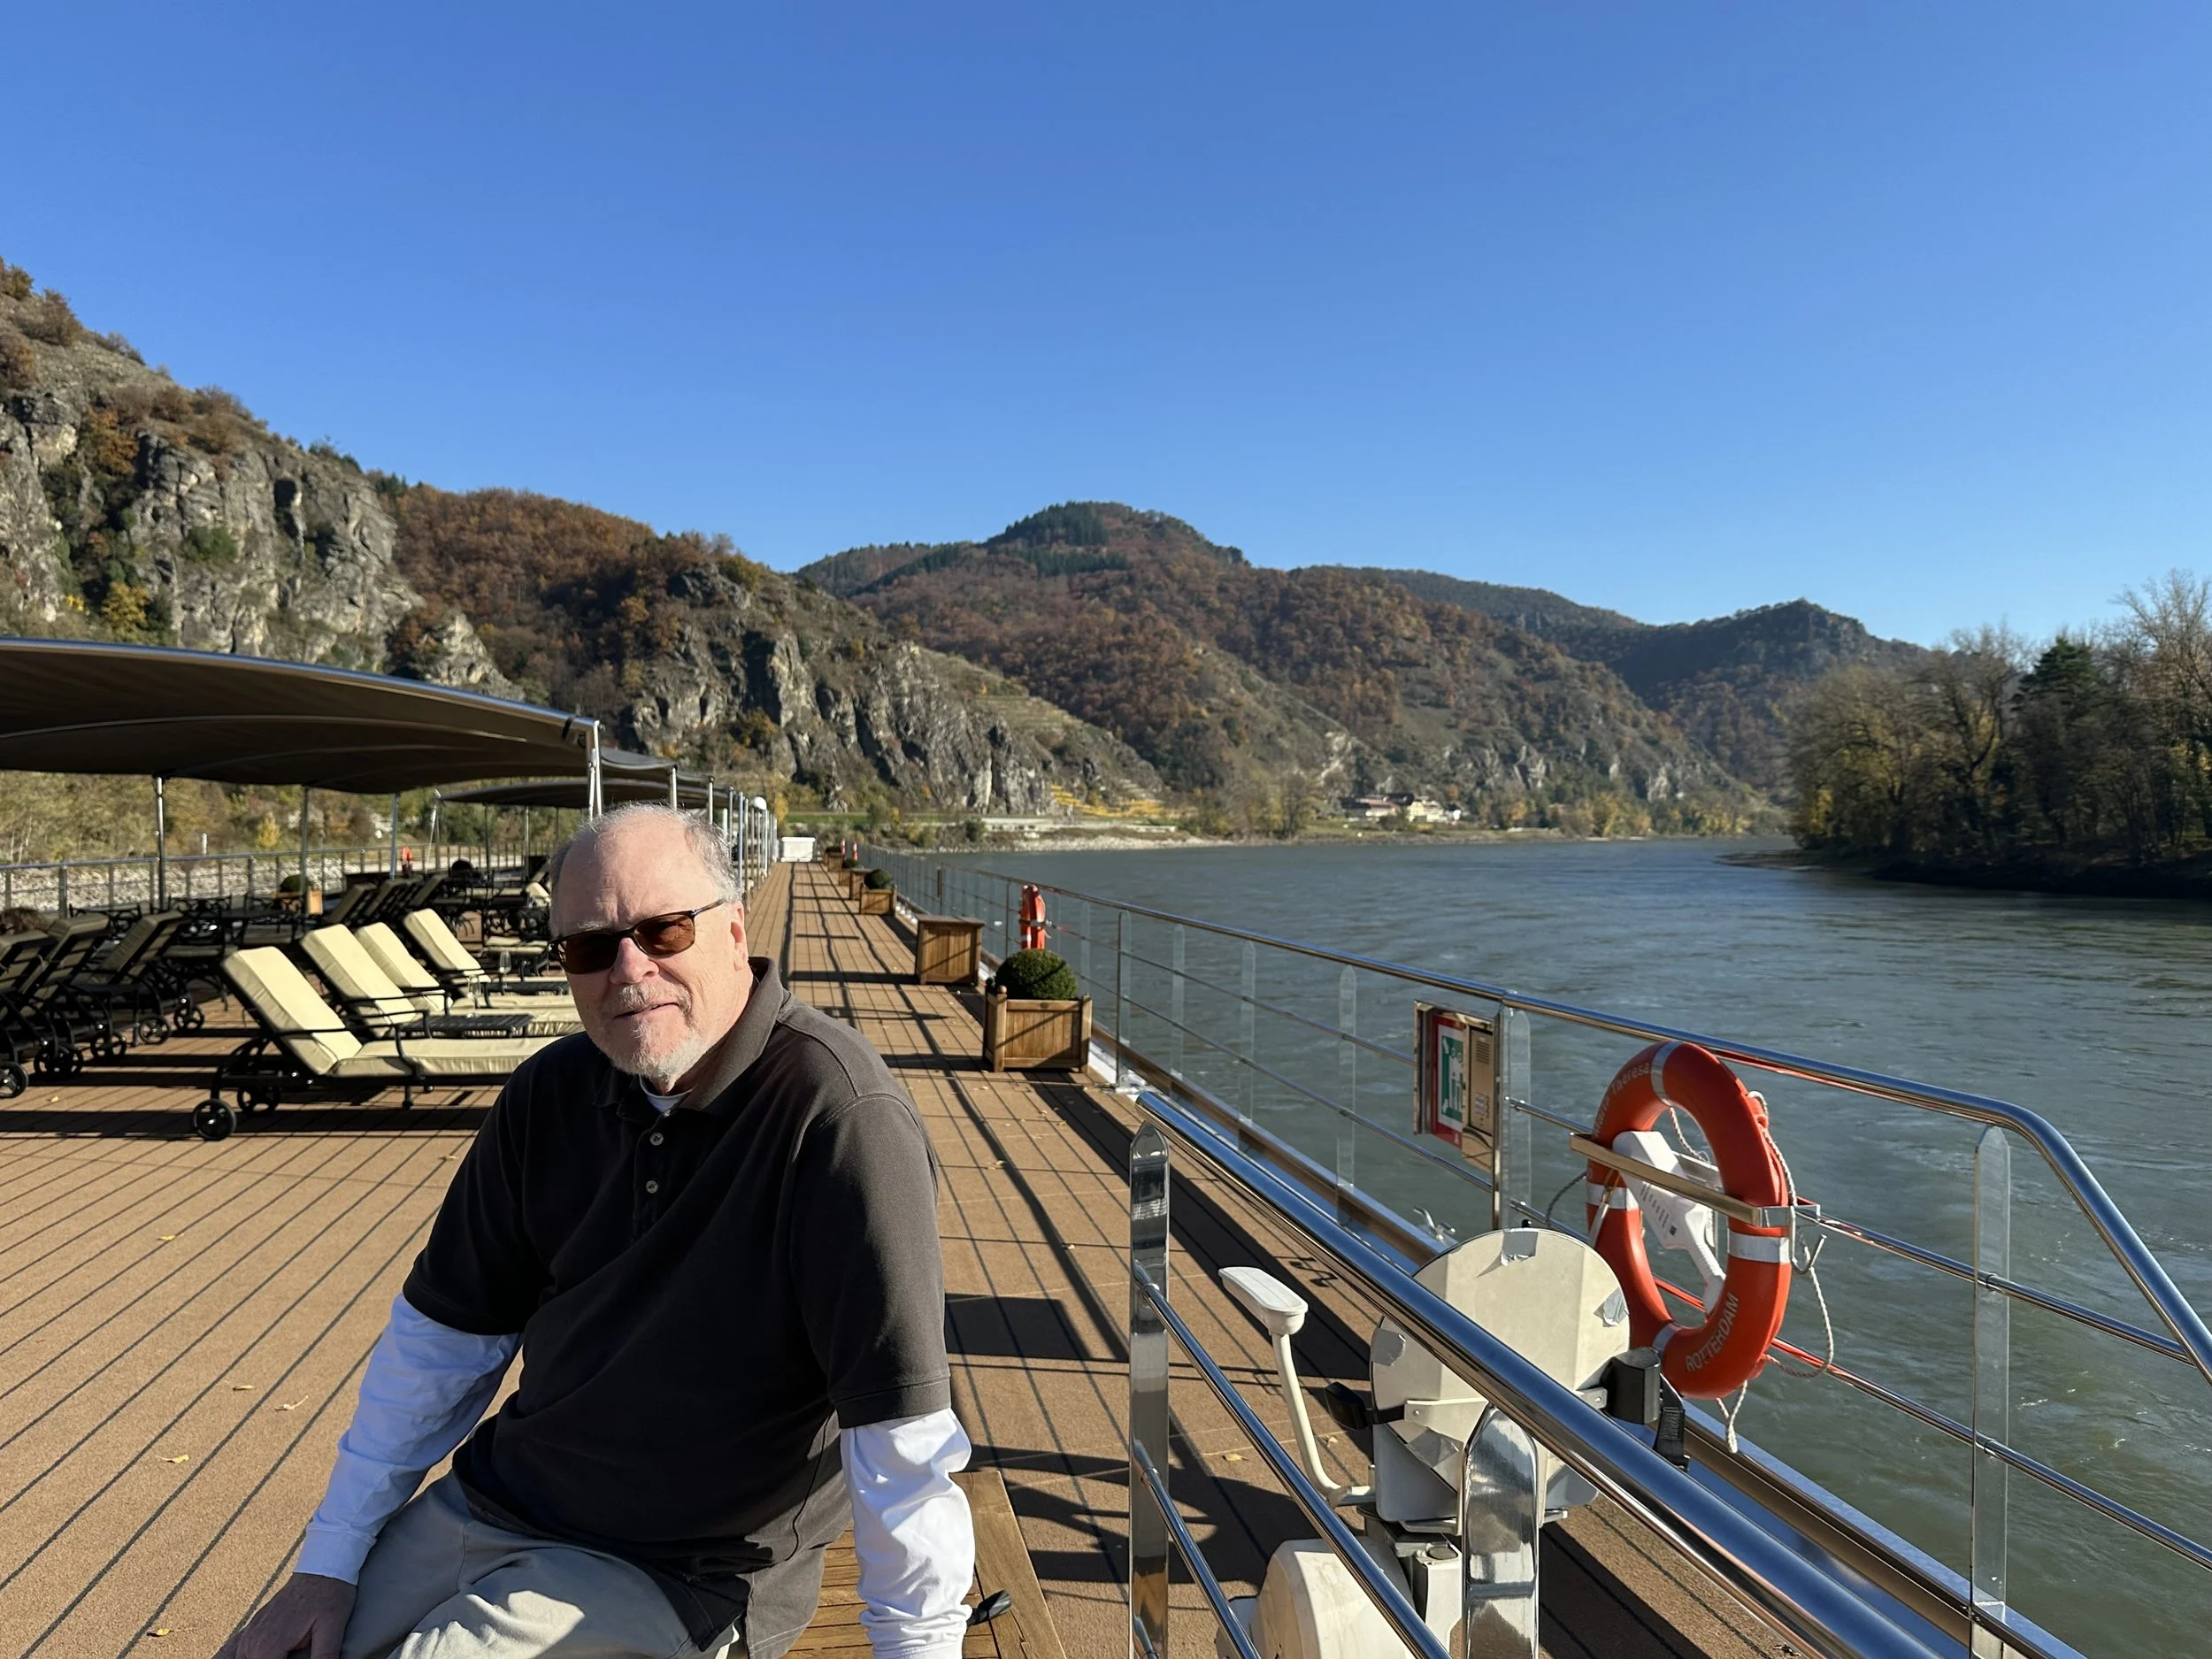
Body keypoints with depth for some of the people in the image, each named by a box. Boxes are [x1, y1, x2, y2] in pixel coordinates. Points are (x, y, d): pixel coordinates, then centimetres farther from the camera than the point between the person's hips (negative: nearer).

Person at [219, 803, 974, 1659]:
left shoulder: (840, 1117, -27)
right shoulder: (550, 1093, -3)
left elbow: (905, 1446, -27)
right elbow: (440, 1335, 7)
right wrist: (329, 1561, 7)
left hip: (680, 1579, -6)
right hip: (485, 1505, 6)